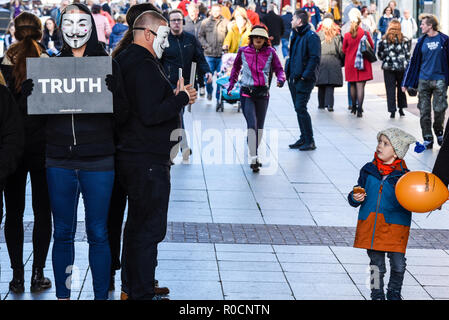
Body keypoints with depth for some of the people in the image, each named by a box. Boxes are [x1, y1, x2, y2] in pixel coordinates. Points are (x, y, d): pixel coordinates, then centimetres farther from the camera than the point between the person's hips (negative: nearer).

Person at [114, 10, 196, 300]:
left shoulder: (127, 62, 14)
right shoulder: (145, 67, -19)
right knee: (149, 228, -5)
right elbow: (150, 115, -26)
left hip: (133, 155, 11)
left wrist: (175, 97, 7)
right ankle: (142, 293, 1)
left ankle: (135, 285, 32)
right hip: (148, 161, -11)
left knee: (138, 224, 20)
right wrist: (182, 98, -14)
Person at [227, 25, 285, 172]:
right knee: (252, 125, -14)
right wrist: (232, 81, 19)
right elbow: (236, 66, 22)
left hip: (263, 93, 2)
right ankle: (254, 159, -17)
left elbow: (278, 69, 6)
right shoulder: (243, 51, 4)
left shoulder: (270, 52, 2)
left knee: (260, 126, 10)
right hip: (247, 93, -2)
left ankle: (255, 153, 28)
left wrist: (281, 78, -14)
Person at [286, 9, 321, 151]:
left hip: (304, 80, -9)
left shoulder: (311, 37, -12)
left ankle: (310, 141, -7)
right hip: (294, 78, 9)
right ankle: (304, 138, 19)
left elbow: (315, 58, -17)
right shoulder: (295, 36, 17)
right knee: (298, 109, 11)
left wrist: (305, 75, -20)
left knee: (300, 108, -12)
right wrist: (288, 71, 12)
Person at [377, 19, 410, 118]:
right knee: (401, 88, 16)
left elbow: (380, 54, 2)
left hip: (388, 67, -1)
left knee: (390, 89, 3)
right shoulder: (404, 40, -4)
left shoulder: (384, 40, -5)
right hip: (402, 68, 1)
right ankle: (401, 108, 20)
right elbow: (407, 54, -1)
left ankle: (392, 111, 0)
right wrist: (406, 65, 8)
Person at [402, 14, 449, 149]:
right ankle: (428, 139, 9)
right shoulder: (422, 41, 8)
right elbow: (414, 61, 10)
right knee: (424, 111, 1)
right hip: (423, 80, 3)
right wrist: (406, 82, 9)